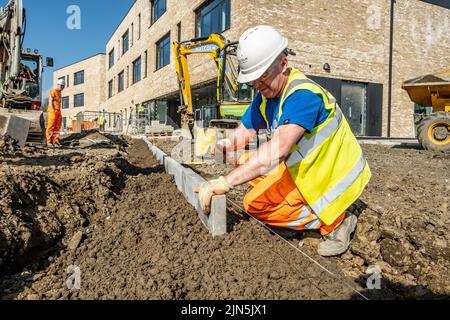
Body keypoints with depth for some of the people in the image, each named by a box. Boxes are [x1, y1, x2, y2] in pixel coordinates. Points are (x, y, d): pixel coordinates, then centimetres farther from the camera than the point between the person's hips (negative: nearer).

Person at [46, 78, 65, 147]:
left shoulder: (59, 93, 20)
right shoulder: (53, 91, -4)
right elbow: (50, 101, -11)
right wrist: (53, 110, -18)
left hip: (58, 112, 8)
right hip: (53, 111, -8)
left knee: (57, 127, 5)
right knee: (51, 127, -6)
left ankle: (56, 142, 7)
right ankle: (49, 142, -3)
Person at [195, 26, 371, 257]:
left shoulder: (303, 95, -30)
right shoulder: (265, 94, -2)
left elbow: (278, 149, -44)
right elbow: (243, 132, -1)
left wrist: (225, 182, -49)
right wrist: (219, 147, -22)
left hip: (335, 177, -8)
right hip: (303, 170, 9)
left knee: (256, 204, -15)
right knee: (246, 161, 1)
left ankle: (335, 222, -4)